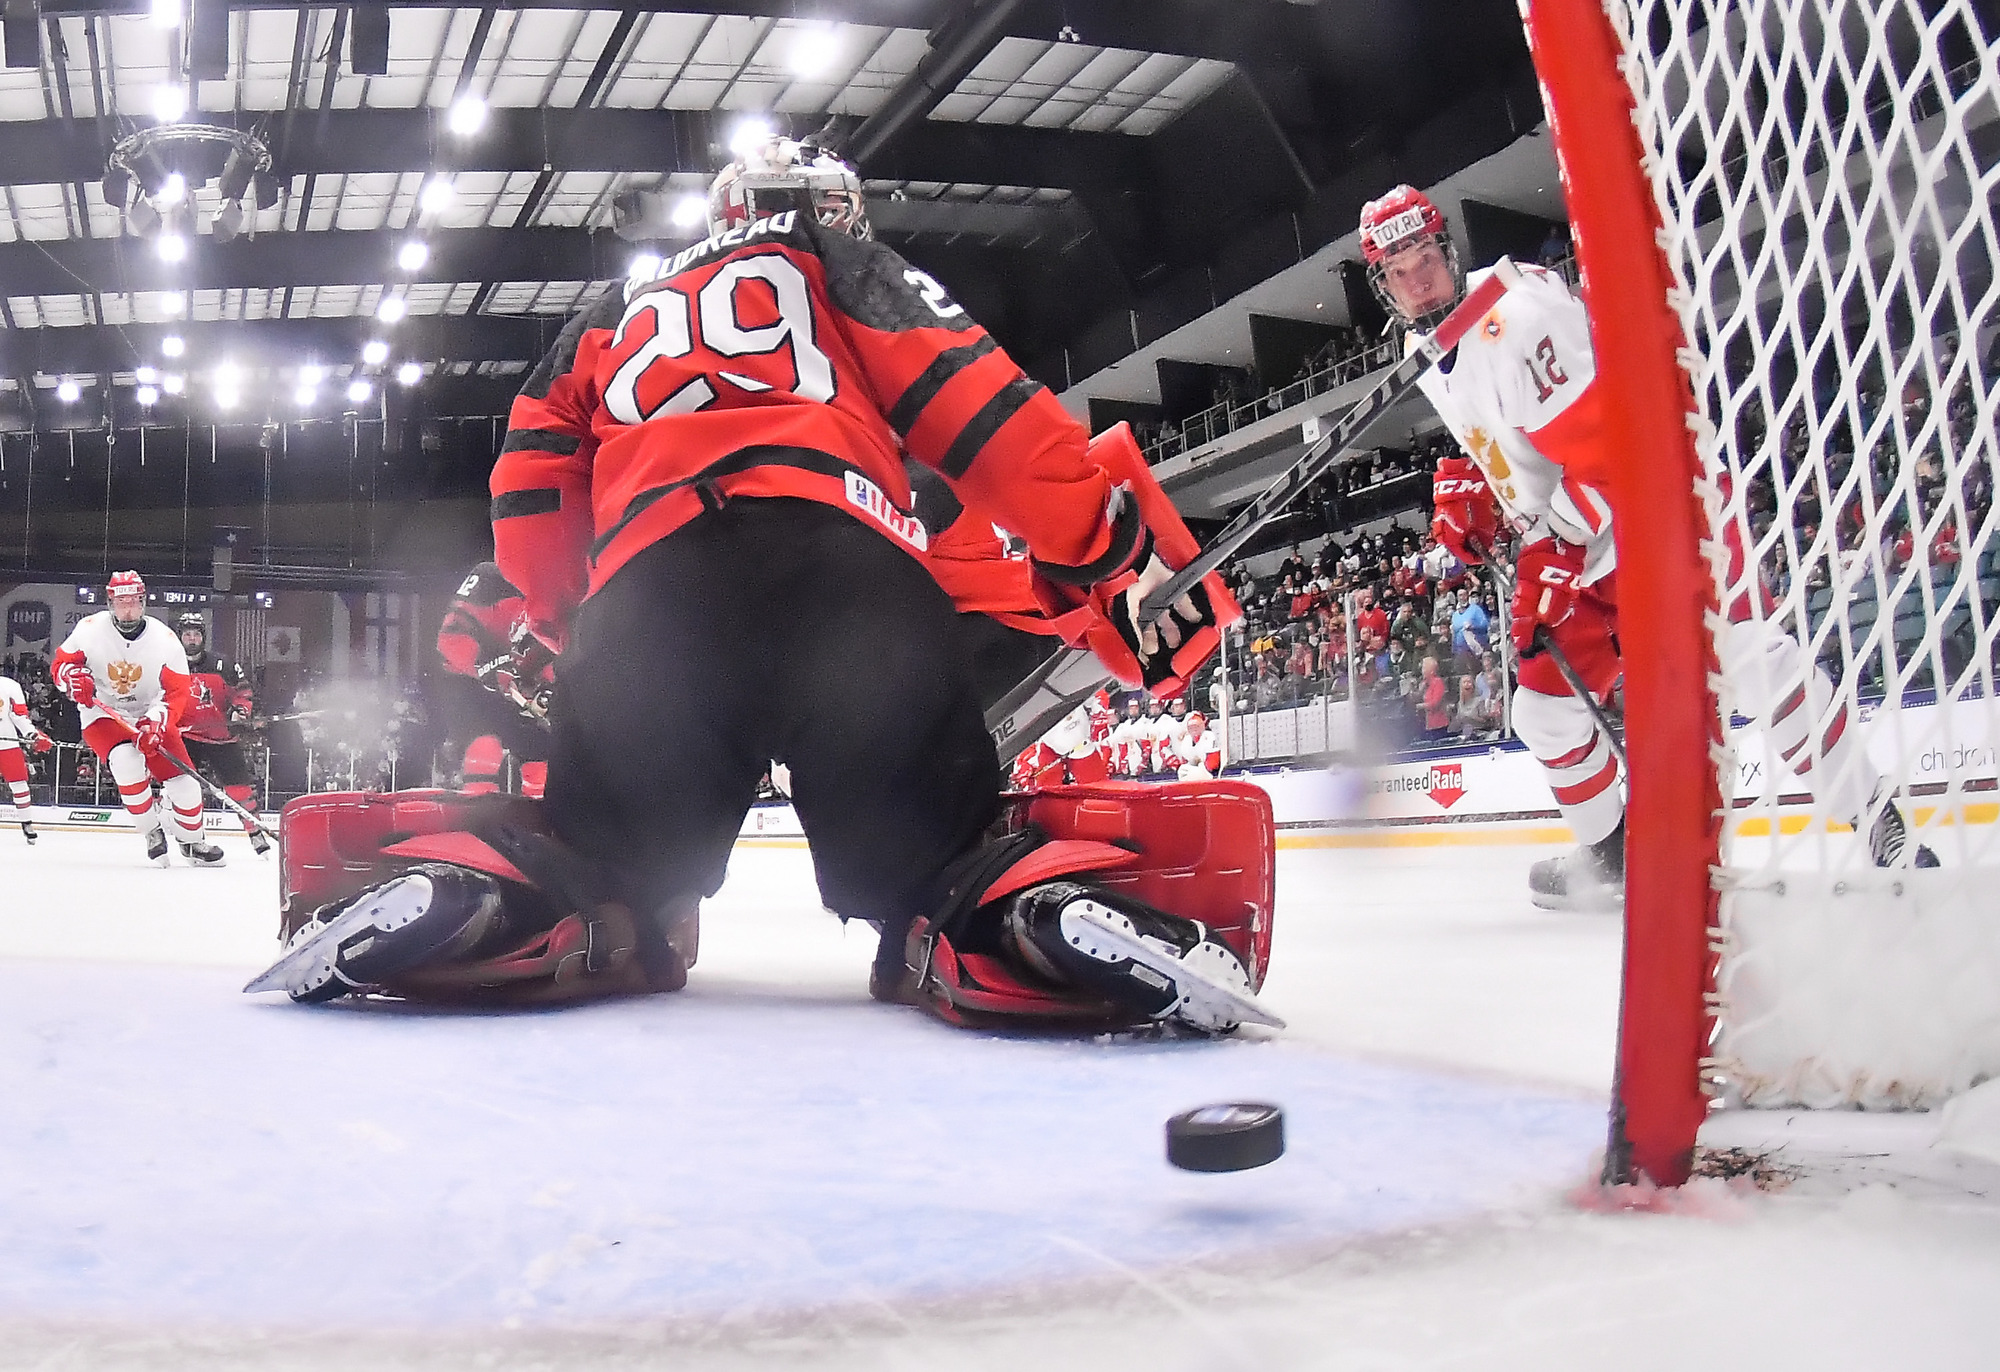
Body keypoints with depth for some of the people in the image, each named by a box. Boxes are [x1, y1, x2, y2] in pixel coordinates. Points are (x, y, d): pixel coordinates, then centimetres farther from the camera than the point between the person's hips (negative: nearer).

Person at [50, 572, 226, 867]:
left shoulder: (164, 638, -12)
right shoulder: (91, 629, -12)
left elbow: (177, 692, -11)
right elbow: (59, 665, -2)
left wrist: (155, 722, -27)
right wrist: (73, 677, -27)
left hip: (150, 715, 2)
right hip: (102, 714, -2)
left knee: (182, 777, -8)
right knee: (128, 762, -31)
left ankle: (191, 841, 18)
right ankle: (152, 832, -10)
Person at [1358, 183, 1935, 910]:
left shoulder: (1512, 312, -21)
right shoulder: (1426, 352, 10)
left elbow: (1600, 440, -26)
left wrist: (1557, 572, -25)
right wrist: (1463, 486, 7)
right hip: (1568, 539, 9)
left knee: (1747, 656, -21)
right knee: (1545, 701, 6)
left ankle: (1883, 826, -12)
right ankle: (1612, 855, 25)